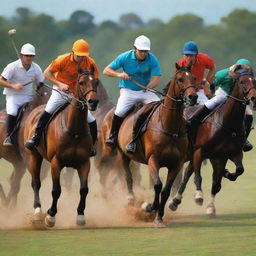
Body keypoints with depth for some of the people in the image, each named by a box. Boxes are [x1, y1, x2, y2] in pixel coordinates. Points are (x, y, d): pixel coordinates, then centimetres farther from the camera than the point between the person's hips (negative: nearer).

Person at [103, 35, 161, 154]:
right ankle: (112, 136, -1)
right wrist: (119, 75, -27)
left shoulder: (152, 60, -10)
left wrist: (148, 87, -39)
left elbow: (156, 80, -17)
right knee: (120, 111, -27)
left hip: (146, 91, 2)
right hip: (128, 91, -2)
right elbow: (106, 70, -7)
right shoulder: (125, 57, -10)